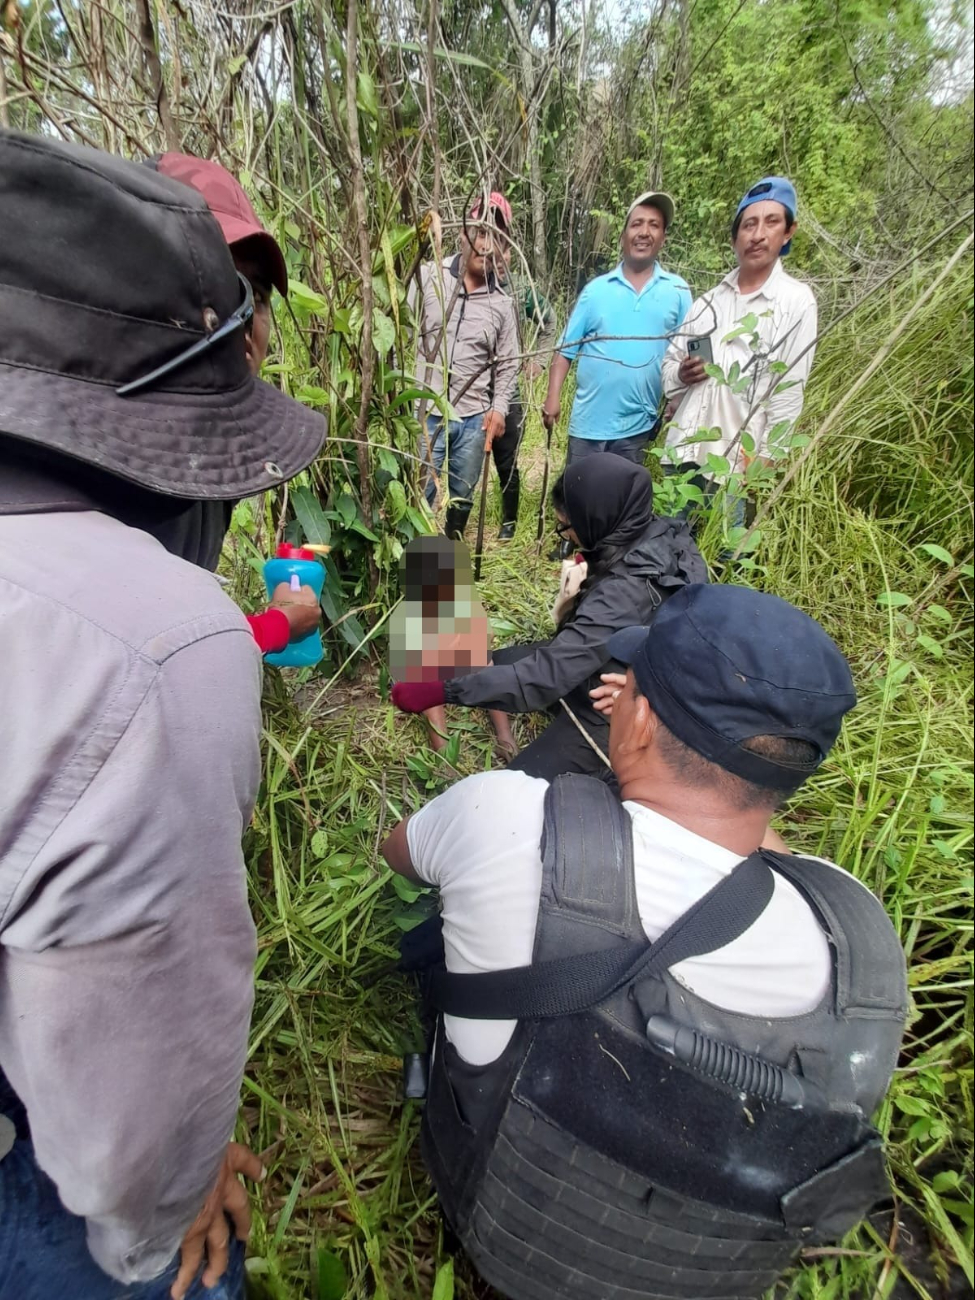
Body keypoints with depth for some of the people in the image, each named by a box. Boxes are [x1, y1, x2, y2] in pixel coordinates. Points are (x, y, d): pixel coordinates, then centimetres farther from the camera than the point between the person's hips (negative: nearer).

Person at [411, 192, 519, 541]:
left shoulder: (502, 304, 9)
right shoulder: (428, 278, 1)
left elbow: (507, 364, 12)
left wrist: (499, 408, -3)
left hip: (474, 420, 3)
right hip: (424, 413, -3)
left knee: (461, 500, 14)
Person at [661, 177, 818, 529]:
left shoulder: (796, 301, -1)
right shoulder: (709, 300, 14)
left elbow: (789, 392, -5)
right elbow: (669, 361, 17)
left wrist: (764, 460, -9)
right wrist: (680, 374, -7)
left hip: (735, 460, -5)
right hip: (682, 451, 5)